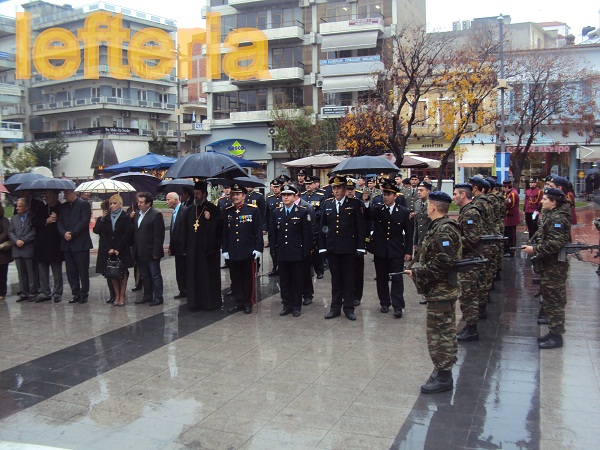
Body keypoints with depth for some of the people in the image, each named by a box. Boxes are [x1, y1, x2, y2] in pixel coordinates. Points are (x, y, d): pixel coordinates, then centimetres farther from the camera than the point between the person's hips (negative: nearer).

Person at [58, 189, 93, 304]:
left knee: (83, 271, 0)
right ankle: (76, 294, 15)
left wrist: (72, 233, -14)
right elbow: (59, 222, 9)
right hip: (67, 243, 6)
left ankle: (84, 294, 9)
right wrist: (64, 233, -10)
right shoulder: (63, 206, 15)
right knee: (71, 271, 8)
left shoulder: (84, 204, -3)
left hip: (80, 243, -6)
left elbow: (84, 221, -12)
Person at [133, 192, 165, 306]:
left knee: (155, 276, 3)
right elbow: (135, 232, 16)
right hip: (140, 253, 8)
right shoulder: (138, 214, 12)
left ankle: (158, 297, 11)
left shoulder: (156, 215, -12)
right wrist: (134, 249, 10)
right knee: (145, 276, 16)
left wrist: (156, 252, -18)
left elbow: (159, 235, -15)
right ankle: (147, 296, 26)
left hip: (151, 253, -8)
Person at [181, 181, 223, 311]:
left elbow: (218, 229, -10)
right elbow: (184, 231, 12)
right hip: (192, 250, 5)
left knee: (209, 275, 2)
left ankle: (211, 301, 12)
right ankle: (195, 301, 17)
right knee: (194, 276, 8)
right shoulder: (189, 211, 10)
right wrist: (184, 249, 8)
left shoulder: (214, 210, -6)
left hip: (208, 250, -5)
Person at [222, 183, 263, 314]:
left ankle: (248, 303, 19)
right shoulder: (228, 211, 6)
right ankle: (239, 302, 21)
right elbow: (225, 232, 9)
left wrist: (257, 249, -10)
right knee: (235, 279, 10)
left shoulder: (253, 210, -4)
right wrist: (225, 250, 6)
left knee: (248, 278, 7)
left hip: (247, 252, -3)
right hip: (232, 253, 3)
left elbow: (258, 231, -5)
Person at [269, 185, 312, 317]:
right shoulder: (276, 213, 8)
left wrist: (306, 252, -9)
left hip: (297, 253, -3)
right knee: (284, 280, 9)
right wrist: (275, 250, 5)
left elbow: (307, 234, -5)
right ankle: (287, 305, 20)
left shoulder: (303, 212, -3)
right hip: (282, 254, 4)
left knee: (297, 280, 5)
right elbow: (272, 233, 11)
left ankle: (296, 306, 16)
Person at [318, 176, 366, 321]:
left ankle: (349, 308, 15)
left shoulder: (355, 204, -3)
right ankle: (335, 308, 19)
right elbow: (323, 226, 9)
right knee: (335, 278, 11)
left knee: (349, 279, 5)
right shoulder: (327, 204, 7)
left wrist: (360, 246, -8)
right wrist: (322, 246, 5)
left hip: (349, 248, -3)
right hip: (332, 248, 3)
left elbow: (361, 226, -4)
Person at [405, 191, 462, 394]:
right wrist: (418, 270, 7)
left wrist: (417, 273, -19)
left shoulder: (443, 231, -21)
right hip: (443, 289, 11)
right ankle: (444, 368, 31)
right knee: (444, 331, 19)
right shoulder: (441, 226, 11)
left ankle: (443, 377, 7)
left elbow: (442, 263, -27)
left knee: (439, 333, -2)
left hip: (440, 292, -11)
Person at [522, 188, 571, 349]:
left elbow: (555, 243, -27)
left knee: (554, 301, -3)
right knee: (549, 300, 16)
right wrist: (534, 248, 9)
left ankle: (556, 336, 5)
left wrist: (535, 249, -21)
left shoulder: (557, 218, -18)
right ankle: (553, 331, 26)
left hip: (554, 267, -11)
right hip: (549, 265, 11)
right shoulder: (551, 216, 14)